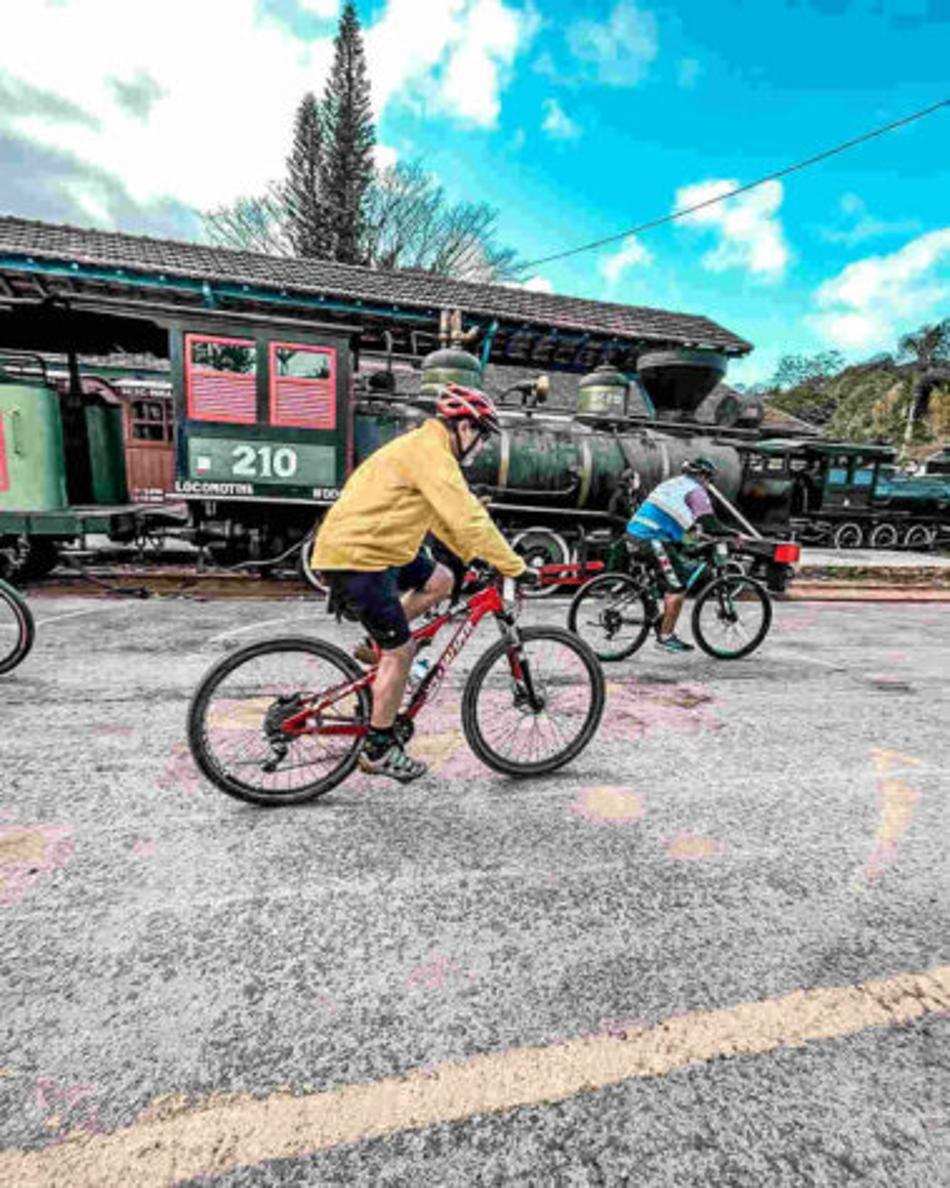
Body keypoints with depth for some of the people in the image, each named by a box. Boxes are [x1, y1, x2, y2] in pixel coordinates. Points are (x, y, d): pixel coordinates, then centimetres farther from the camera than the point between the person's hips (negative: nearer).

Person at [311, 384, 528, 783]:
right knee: (400, 651, -3)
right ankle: (378, 750, 12)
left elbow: (443, 516, 23)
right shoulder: (431, 453, -17)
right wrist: (514, 567, -17)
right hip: (355, 555, -10)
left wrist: (474, 555, 21)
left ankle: (379, 648, 17)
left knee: (440, 581, 12)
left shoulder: (424, 447, 17)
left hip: (371, 546, 10)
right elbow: (469, 518, -23)